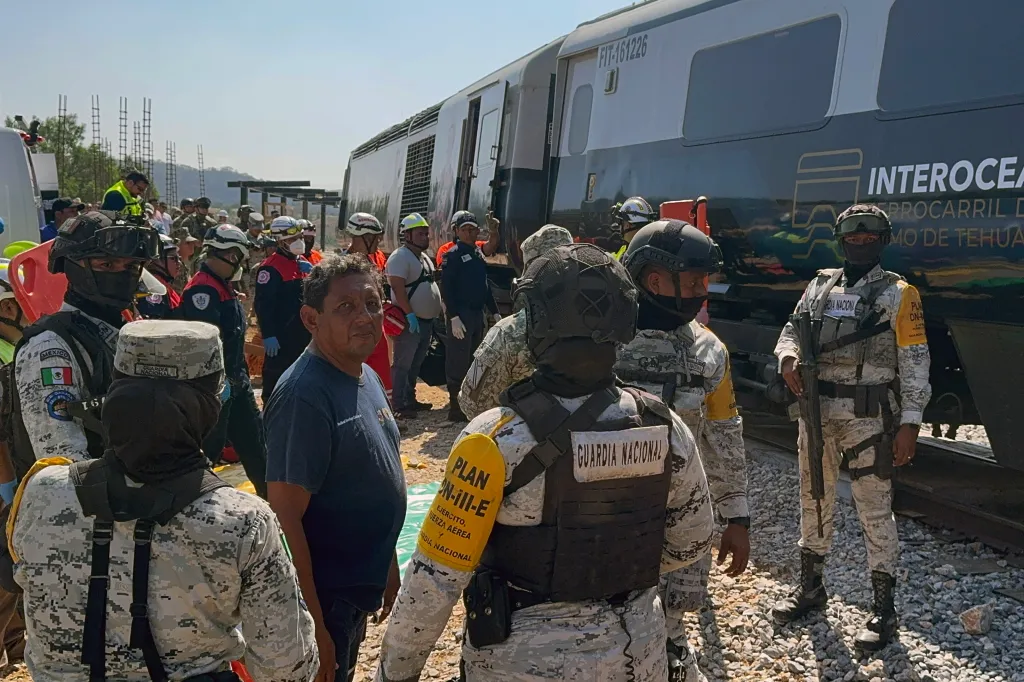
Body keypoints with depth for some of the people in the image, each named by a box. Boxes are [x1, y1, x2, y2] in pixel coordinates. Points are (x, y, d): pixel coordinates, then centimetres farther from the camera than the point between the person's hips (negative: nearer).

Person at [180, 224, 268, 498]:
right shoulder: (203, 289, -19)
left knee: (252, 436, 15)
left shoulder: (222, 286, 15)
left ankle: (268, 493, 26)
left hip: (234, 379, 10)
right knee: (209, 444, 0)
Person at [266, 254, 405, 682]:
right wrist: (312, 625, -25)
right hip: (323, 598, -8)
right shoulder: (304, 395, -25)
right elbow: (286, 515, -26)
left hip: (359, 588, 9)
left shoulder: (365, 376, 3)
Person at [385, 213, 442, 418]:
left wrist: (433, 315, 19)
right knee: (402, 365, -5)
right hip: (410, 321, -9)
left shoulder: (424, 257, 17)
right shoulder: (400, 257, -13)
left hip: (426, 320, 10)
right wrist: (410, 314, -27)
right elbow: (398, 288, -22)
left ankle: (410, 400, 25)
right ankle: (398, 405, -3)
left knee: (415, 364, 16)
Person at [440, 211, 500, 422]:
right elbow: (446, 288, -15)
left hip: (477, 313, 9)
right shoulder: (453, 255, -8)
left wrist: (494, 312, 17)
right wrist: (454, 317, -22)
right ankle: (456, 408, -5)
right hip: (461, 315, -9)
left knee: (473, 361, 15)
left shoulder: (478, 253, 16)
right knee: (458, 364, -7)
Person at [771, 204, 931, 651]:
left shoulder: (898, 293, -3)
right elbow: (792, 330, 13)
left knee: (875, 509, 0)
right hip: (816, 411, 5)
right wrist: (788, 359, -10)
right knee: (813, 500, 16)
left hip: (867, 418, -5)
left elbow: (915, 363, -6)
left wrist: (909, 423, -12)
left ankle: (884, 609, 11)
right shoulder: (820, 285, 11)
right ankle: (811, 587, 33)